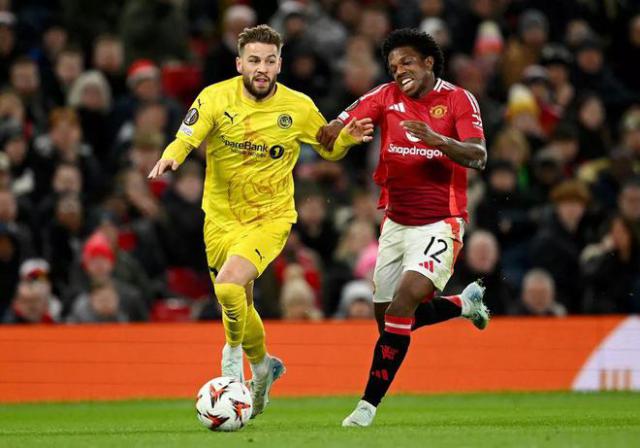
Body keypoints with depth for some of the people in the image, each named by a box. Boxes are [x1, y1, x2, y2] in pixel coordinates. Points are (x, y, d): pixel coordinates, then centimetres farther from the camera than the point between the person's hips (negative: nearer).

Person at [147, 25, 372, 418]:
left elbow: (329, 149, 8)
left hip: (270, 217, -3)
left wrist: (348, 137, -14)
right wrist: (170, 158, -40)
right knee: (240, 305, 16)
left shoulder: (299, 108, -7)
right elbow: (186, 138, -17)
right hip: (221, 218, 3)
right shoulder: (216, 98, -9)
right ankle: (262, 365, 46)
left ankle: (234, 349, 1)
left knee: (228, 285, -27)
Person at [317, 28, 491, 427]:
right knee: (388, 317, 12)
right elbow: (341, 125, -10)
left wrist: (437, 139, -34)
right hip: (397, 224, 6)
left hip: (439, 224, -6)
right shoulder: (386, 97, 3)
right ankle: (465, 302, 40)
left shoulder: (459, 100, -6)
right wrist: (332, 131, -34)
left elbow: (478, 158, -17)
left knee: (403, 302, -22)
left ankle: (369, 403, -18)